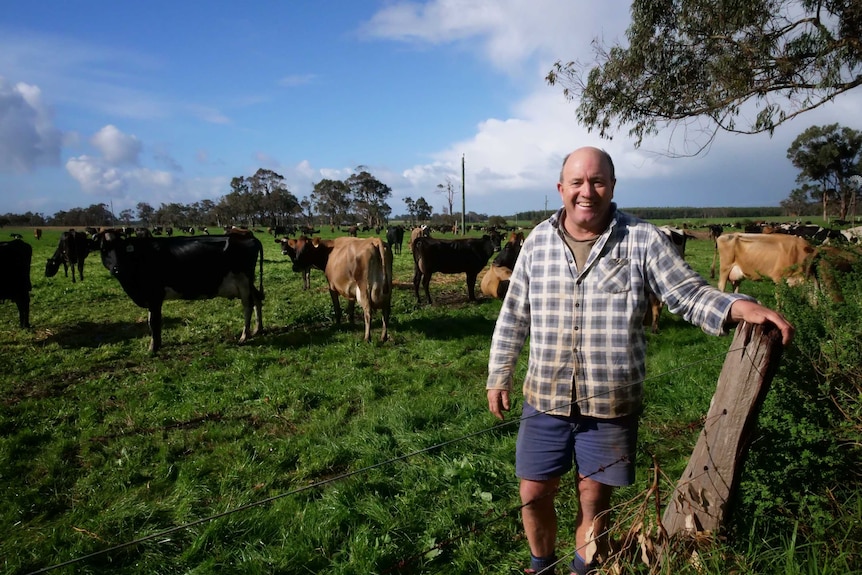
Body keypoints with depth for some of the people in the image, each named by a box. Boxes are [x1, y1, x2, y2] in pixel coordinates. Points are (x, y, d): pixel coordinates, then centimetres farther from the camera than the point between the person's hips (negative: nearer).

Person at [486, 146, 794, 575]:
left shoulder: (643, 241, -6)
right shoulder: (537, 242, 0)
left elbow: (689, 294, -5)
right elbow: (513, 317, 7)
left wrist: (737, 306, -26)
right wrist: (498, 377, 10)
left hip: (612, 405, -1)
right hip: (545, 400, 2)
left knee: (594, 499, 14)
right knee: (533, 495, 12)